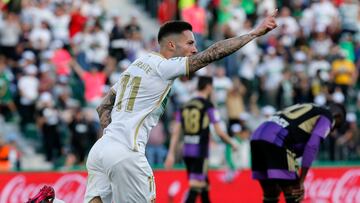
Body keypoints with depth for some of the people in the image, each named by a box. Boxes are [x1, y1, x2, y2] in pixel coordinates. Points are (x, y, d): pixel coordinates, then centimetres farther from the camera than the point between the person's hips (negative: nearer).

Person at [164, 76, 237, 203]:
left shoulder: (185, 106, 11)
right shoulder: (208, 106, -6)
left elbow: (176, 132, 7)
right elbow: (219, 132, -6)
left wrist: (171, 154, 7)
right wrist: (232, 144, 10)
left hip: (187, 151, 7)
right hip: (200, 153, -7)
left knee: (204, 184, 19)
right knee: (195, 187, -11)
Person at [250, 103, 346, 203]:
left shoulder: (308, 109, 34)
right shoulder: (326, 117, 9)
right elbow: (312, 146, -5)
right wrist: (301, 181, -5)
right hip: (276, 142, -8)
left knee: (270, 195, 17)